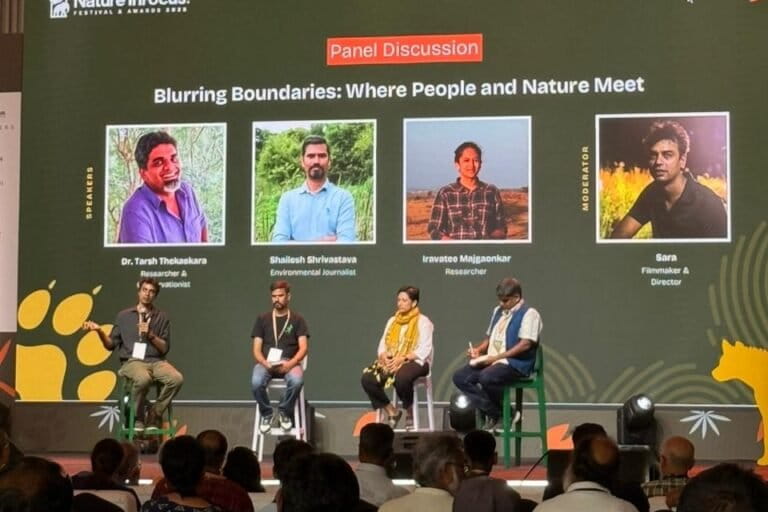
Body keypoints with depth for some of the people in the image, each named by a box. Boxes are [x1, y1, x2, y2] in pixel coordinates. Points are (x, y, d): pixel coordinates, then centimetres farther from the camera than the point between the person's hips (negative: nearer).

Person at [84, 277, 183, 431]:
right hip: (132, 361, -2)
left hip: (156, 361, 2)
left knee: (176, 379, -31)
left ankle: (153, 417, -13)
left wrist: (150, 335, -6)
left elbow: (164, 349, 9)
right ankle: (137, 419, -16)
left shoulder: (162, 317, 13)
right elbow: (111, 345, 11)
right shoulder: (124, 316, 12)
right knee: (143, 379, -39)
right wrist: (99, 331, -5)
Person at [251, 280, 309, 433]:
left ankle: (285, 411, -7)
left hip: (289, 362, -1)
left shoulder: (297, 319, 9)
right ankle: (266, 414, -5)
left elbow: (303, 349, 0)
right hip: (266, 362, 1)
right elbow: (257, 349, 7)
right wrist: (265, 363, -15)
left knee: (297, 380, -36)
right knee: (256, 382, -34)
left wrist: (289, 364, -20)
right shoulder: (262, 319, 13)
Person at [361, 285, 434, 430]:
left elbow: (424, 351, -11)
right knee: (367, 379, -22)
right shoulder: (392, 321, 18)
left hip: (415, 362, -5)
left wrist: (403, 358, -21)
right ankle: (392, 412, -5)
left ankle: (411, 413, -12)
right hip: (391, 362, 5)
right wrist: (384, 356, -11)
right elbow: (383, 344, 12)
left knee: (401, 378, -40)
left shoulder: (423, 322, 0)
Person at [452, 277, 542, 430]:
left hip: (515, 363, -8)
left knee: (486, 377, -35)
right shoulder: (498, 311, 20)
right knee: (460, 377, -12)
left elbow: (525, 344, -17)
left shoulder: (529, 314, -7)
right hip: (491, 361, 8)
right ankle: (492, 413, -13)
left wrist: (497, 357, -19)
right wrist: (479, 349, 5)